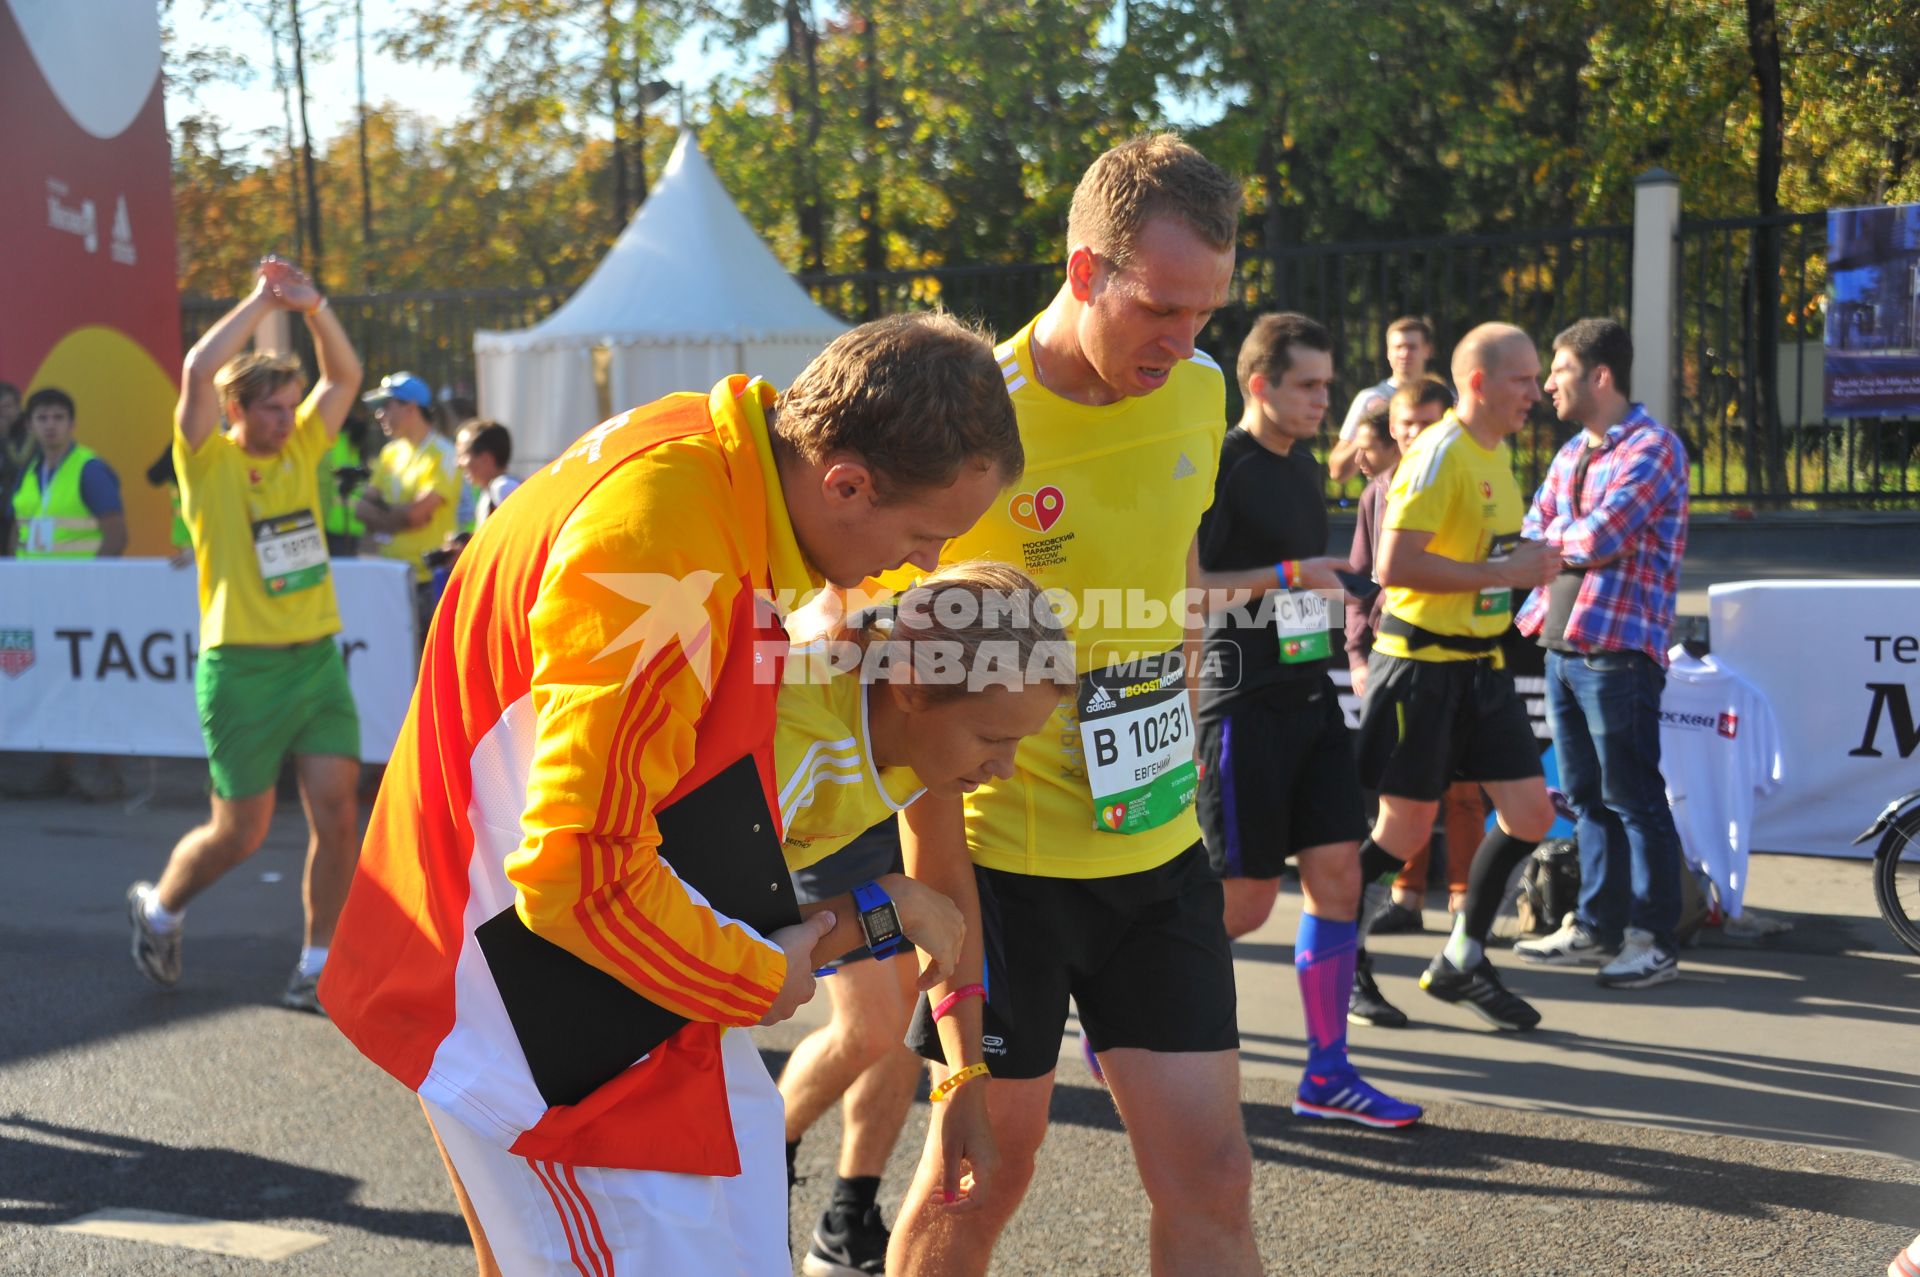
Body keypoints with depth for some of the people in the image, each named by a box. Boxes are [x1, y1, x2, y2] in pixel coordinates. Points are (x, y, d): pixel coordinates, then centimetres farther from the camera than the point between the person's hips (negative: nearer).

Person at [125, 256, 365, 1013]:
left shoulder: (300, 451, 10)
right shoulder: (209, 464, -5)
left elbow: (344, 376, 12)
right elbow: (199, 371, -20)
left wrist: (313, 308, -3)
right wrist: (263, 301, -12)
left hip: (318, 659, 5)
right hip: (242, 667, -5)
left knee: (338, 816, -5)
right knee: (241, 833, 2)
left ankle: (317, 968, 7)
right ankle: (158, 910, 31)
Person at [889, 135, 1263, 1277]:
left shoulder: (1199, 392, 1)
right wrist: (953, 958, -18)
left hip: (1157, 846, 5)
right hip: (1004, 851, -5)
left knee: (1211, 1176, 2)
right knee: (987, 1161, 7)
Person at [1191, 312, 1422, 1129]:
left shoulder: (1305, 467, 14)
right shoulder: (1221, 465, -12)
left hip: (1308, 695, 8)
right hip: (1243, 702, -8)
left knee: (1337, 870, 2)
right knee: (1245, 900, -4)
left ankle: (1327, 1073, 9)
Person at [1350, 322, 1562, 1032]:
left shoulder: (1494, 451, 13)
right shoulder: (1440, 454, -17)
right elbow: (1394, 567, -25)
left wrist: (1530, 564, 6)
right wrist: (1504, 572, -21)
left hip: (1479, 664, 9)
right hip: (1421, 665, -9)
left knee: (1531, 813, 5)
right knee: (1405, 831, -2)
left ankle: (1460, 961, 18)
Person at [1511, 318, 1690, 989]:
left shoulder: (1652, 447, -11)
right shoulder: (1571, 452, 16)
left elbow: (1598, 538, -19)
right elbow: (1532, 536, 11)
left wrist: (1552, 540, -1)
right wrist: (1577, 546, -8)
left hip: (1618, 648, -8)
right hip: (1562, 646, 8)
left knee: (1633, 799, -3)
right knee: (1586, 796, 13)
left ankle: (1655, 939, 4)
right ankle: (1597, 925, 22)